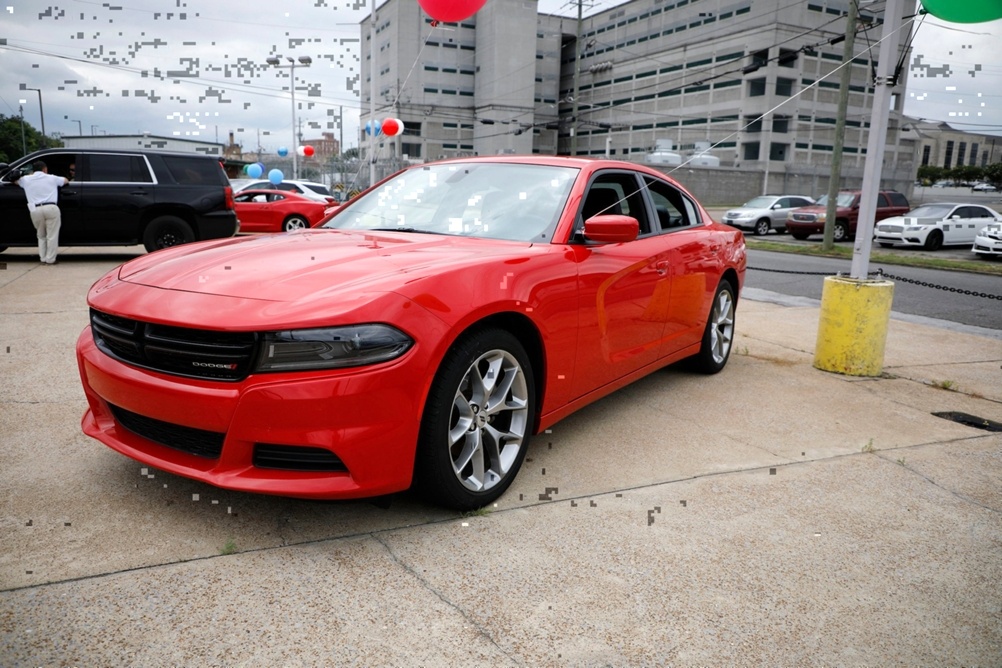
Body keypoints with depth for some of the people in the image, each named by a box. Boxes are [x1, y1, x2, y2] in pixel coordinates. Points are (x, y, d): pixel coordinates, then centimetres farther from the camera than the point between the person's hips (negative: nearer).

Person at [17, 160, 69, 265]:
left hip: (35, 210, 3)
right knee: (52, 236, 1)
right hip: (51, 208, -2)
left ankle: (43, 258, 13)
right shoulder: (52, 178, 13)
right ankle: (50, 259, -2)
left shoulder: (26, 179, 17)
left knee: (41, 236, 18)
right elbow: (66, 181, 31)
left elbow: (16, 181, 40)